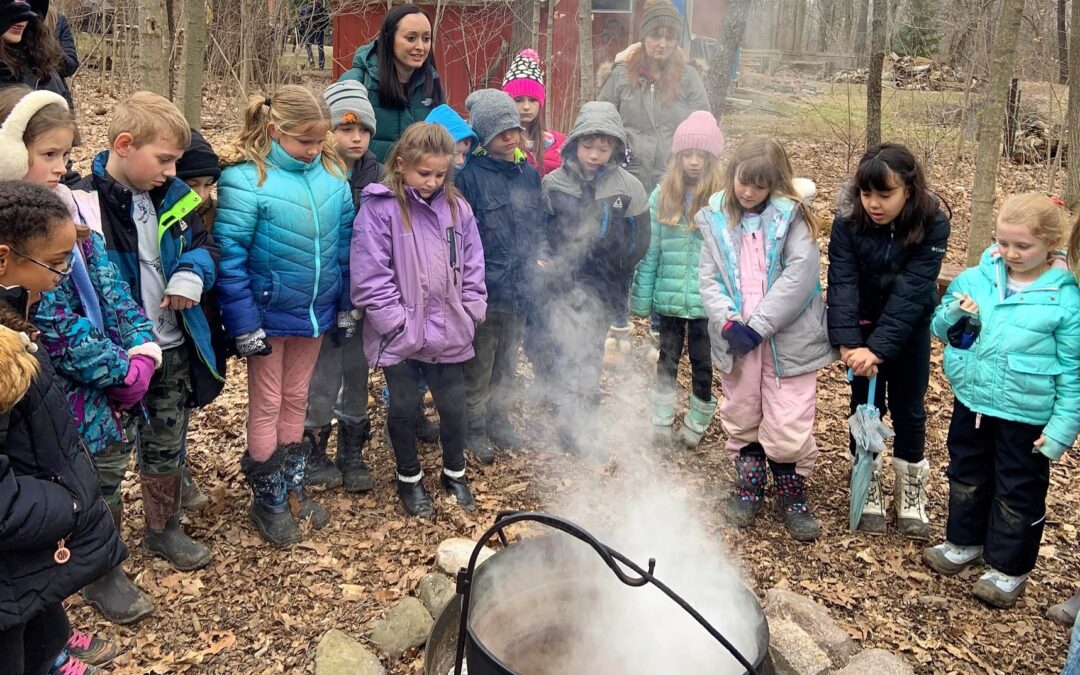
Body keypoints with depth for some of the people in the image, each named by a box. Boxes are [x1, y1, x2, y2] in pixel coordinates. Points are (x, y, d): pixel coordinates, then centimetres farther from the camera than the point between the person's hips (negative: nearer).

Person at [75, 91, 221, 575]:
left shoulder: (173, 196, 0)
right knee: (110, 456, 9)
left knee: (167, 446, 21)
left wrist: (192, 274, -11)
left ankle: (164, 529, 42)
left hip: (173, 349, 6)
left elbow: (204, 246, 11)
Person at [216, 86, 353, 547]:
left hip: (316, 313, 5)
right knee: (267, 405, 11)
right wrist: (246, 327, -18)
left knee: (296, 399, 19)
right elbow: (230, 260, -18)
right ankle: (267, 500, 28)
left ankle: (292, 486, 36)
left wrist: (345, 306, 8)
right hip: (268, 315, -4)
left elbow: (344, 245, 5)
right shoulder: (245, 179, -19)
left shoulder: (332, 174, -3)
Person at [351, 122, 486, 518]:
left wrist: (470, 315, 2)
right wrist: (397, 322, -15)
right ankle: (409, 479, 33)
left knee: (453, 406, 12)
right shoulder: (379, 207, -11)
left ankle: (454, 474, 35)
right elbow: (370, 275, -14)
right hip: (401, 335, -3)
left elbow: (472, 268, 10)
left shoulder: (457, 208, 4)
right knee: (404, 408, 12)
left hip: (449, 333, 4)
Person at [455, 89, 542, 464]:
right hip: (485, 291, -6)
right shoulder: (470, 176, -14)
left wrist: (534, 259, 8)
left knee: (507, 364, 21)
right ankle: (474, 428, 25)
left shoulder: (529, 173, 7)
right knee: (479, 368, 8)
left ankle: (498, 419, 38)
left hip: (520, 289, 6)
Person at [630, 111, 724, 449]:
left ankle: (697, 424, 32)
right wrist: (641, 298, 2)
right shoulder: (662, 195, -1)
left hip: (708, 303, -2)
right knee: (667, 360, 16)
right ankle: (661, 421, 31)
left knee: (703, 364, 13)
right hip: (669, 300, 2)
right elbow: (649, 252, 2)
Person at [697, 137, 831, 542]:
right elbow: (709, 279, 2)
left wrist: (758, 325, -20)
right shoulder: (717, 218, 4)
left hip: (787, 337, -3)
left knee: (788, 425, -1)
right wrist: (728, 322, -15)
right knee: (741, 418, 15)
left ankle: (792, 496, 21)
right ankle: (749, 488, 34)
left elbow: (800, 274, -15)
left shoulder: (792, 215, -5)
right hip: (735, 336, 3)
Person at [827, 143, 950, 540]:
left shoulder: (932, 225, -22)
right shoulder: (848, 221, -19)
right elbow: (842, 283, -24)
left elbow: (910, 292, -28)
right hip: (863, 325, 1)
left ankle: (911, 498, 22)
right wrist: (847, 342, -36)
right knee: (865, 406, 4)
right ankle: (870, 493, 19)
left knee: (908, 410, 6)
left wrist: (878, 348, -35)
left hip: (909, 328, -1)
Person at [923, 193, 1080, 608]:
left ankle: (1010, 567, 29)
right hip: (971, 402, 4)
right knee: (966, 476, 21)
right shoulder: (976, 278, -6)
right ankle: (965, 542, 42)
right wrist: (954, 315, -19)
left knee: (1018, 492, 11)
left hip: (1025, 417, -4)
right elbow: (939, 327, 4)